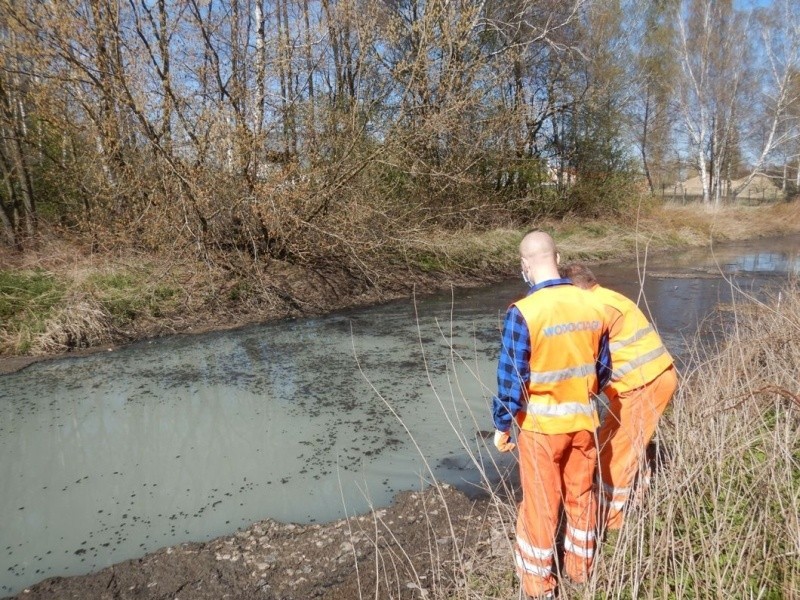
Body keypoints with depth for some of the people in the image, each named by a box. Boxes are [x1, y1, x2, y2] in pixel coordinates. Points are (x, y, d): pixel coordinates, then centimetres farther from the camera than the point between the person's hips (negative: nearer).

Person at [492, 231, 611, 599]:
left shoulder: (523, 312, -22)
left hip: (542, 425, -5)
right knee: (581, 496, 22)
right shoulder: (592, 305, -5)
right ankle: (581, 568, 42)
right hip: (583, 420, 5)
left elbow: (511, 379, -18)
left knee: (540, 504, 12)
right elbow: (601, 368, 6)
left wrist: (502, 426, -4)